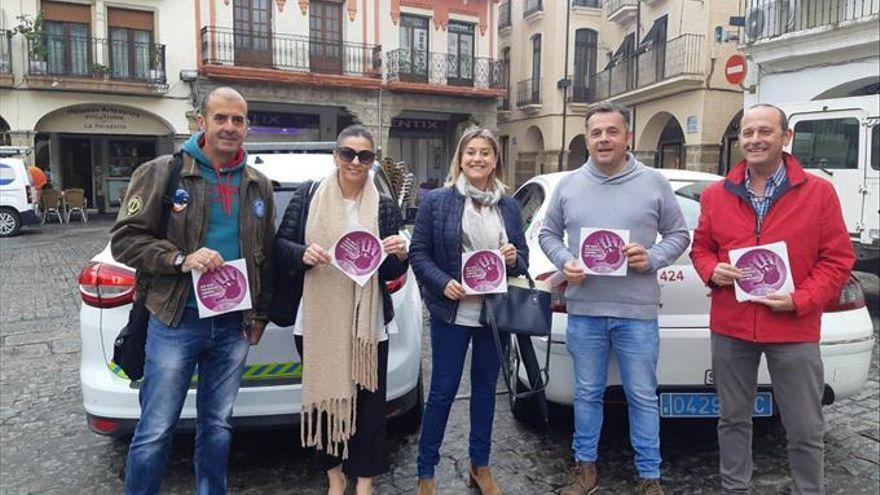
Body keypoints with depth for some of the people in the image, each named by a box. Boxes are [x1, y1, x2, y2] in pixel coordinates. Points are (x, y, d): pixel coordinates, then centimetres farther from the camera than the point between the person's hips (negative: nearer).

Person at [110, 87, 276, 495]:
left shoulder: (259, 185, 9)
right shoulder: (161, 173, -3)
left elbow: (267, 256, 15)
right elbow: (124, 239, -6)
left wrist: (260, 314, 12)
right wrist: (181, 259, -19)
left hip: (234, 324, 4)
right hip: (177, 322, -4)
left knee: (218, 426, 16)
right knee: (155, 432, 3)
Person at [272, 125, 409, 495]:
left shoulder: (384, 207, 3)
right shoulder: (308, 195, 2)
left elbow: (391, 273, 6)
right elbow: (280, 244, 3)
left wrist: (400, 255, -15)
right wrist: (303, 254, -17)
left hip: (367, 323, 0)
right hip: (317, 321, 1)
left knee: (368, 400, 4)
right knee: (323, 395, 11)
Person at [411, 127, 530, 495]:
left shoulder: (509, 206, 7)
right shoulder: (436, 201, -4)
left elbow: (522, 259, 11)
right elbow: (418, 252, -5)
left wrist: (514, 258, -11)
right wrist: (442, 283, -18)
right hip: (451, 312, -4)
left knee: (485, 387, 15)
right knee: (442, 390, 3)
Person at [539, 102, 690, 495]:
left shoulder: (654, 183, 2)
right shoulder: (568, 185, 6)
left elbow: (679, 234, 7)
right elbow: (548, 234, 13)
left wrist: (652, 259, -12)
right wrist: (564, 262, -6)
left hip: (638, 313, -1)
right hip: (583, 310, 2)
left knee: (643, 397, 8)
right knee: (587, 395, 13)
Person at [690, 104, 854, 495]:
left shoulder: (819, 192, -2)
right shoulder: (716, 195, 5)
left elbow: (838, 258, -2)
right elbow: (701, 247, 13)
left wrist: (800, 300, -14)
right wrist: (712, 271, -8)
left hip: (795, 330, -2)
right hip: (730, 327, 2)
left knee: (805, 430, 8)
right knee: (733, 419, 15)